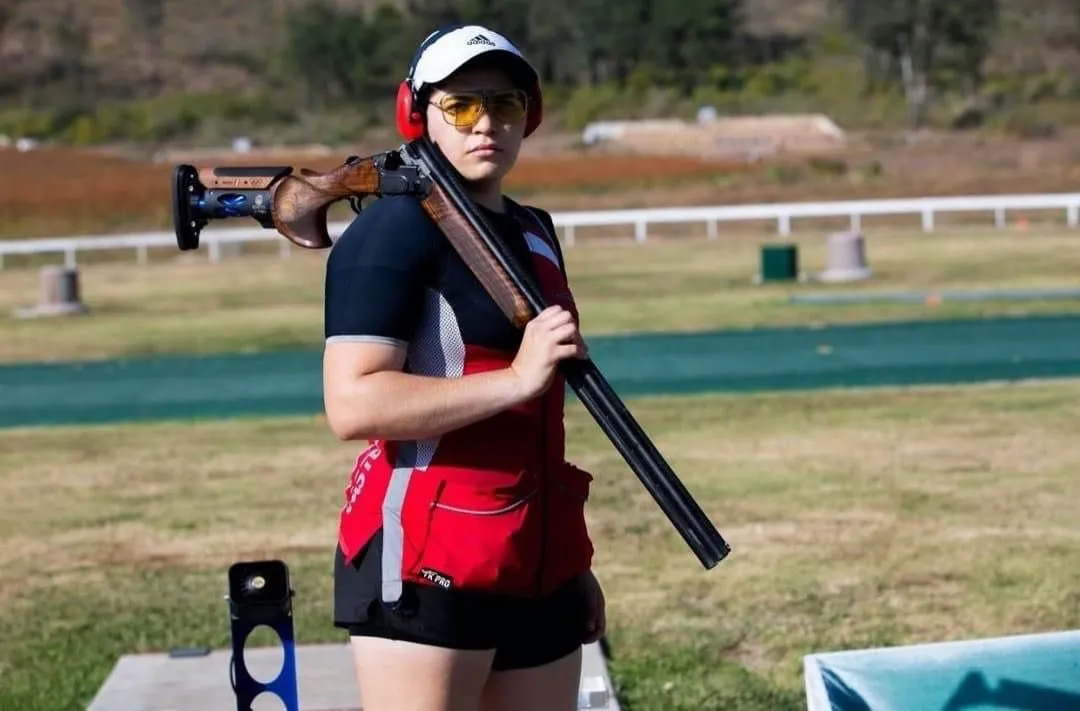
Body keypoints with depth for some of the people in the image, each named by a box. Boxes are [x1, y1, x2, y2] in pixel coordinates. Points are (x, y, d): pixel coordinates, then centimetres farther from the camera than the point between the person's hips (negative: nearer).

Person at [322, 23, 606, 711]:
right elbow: (353, 404, -22)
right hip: (423, 565, -8)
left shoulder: (534, 234, 16)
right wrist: (515, 378, -25)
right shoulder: (393, 231, -10)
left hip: (535, 566, 8)